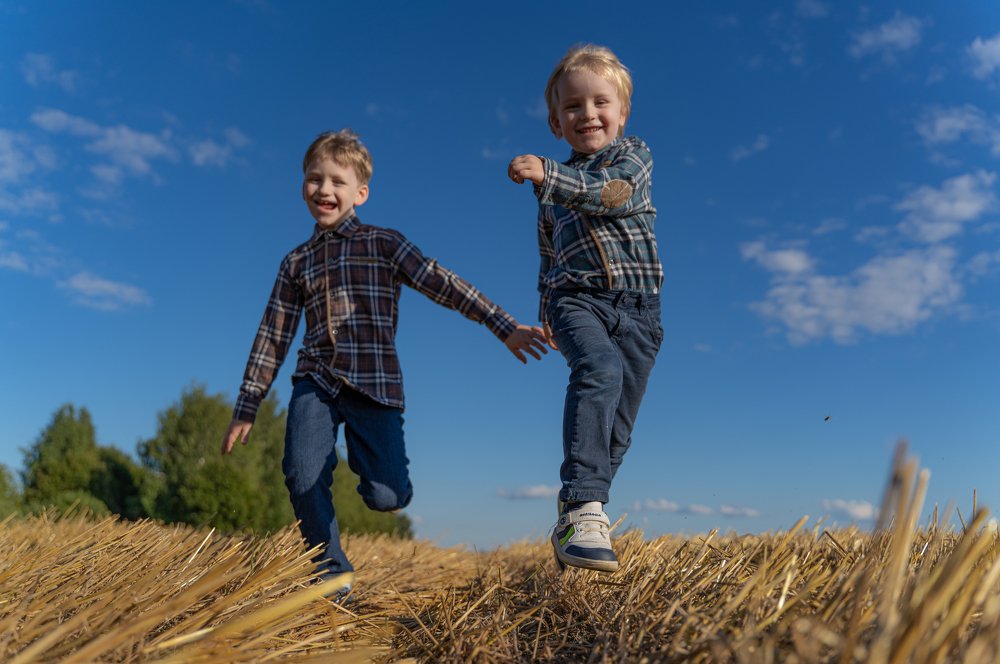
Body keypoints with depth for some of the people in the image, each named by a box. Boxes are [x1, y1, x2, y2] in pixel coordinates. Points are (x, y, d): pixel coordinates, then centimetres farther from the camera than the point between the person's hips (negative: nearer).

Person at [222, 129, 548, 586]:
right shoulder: (296, 262, 16)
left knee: (386, 495, -13)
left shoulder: (384, 244, 7)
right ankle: (331, 573, 6)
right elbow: (273, 337, 17)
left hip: (375, 384, -2)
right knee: (303, 479, -18)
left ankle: (364, 456, 25)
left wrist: (504, 328, -10)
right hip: (315, 381, 3)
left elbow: (443, 285, -1)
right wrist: (246, 408, 16)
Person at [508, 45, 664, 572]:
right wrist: (547, 314, 30)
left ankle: (576, 523, 18)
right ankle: (583, 506, -41)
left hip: (637, 309, 0)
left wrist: (547, 175, -25)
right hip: (578, 298, 0)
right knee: (599, 370, -33)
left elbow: (611, 192, -15)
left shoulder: (633, 156, 9)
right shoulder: (554, 189, 19)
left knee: (616, 429, 2)